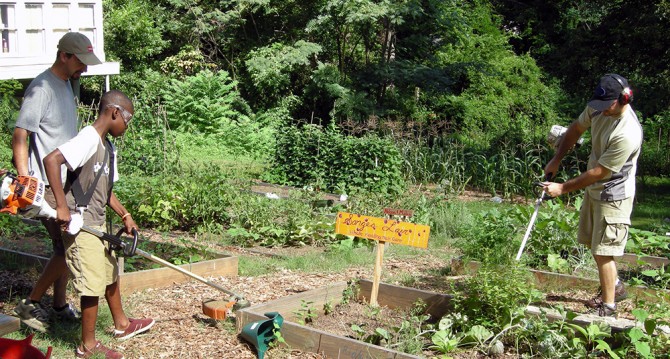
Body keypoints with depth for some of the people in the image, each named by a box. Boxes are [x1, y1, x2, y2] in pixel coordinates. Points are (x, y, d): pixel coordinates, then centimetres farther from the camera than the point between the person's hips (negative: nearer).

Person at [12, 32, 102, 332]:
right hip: (49, 186, -9)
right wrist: (24, 180, -26)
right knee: (67, 247, -9)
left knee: (66, 247, 13)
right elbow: (19, 136, -19)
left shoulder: (66, 85, 12)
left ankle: (59, 306, 24)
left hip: (67, 183, 9)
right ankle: (30, 304, 4)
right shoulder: (42, 88, -16)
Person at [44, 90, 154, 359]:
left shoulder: (107, 147, 11)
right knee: (93, 285, -3)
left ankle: (121, 324, 43)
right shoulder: (89, 139, -19)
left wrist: (125, 215, 9)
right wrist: (62, 205, -30)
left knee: (111, 273, 24)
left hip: (98, 224, 10)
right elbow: (51, 160, -30)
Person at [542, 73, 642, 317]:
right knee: (593, 243, 21)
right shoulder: (598, 109, -9)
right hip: (593, 190, 9)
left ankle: (608, 307, 5)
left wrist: (563, 188, -20)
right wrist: (556, 160, 9)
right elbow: (577, 128, 12)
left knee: (602, 251, -7)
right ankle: (615, 286, 41)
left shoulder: (628, 134, -32)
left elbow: (599, 172, -27)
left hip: (613, 195, -9)